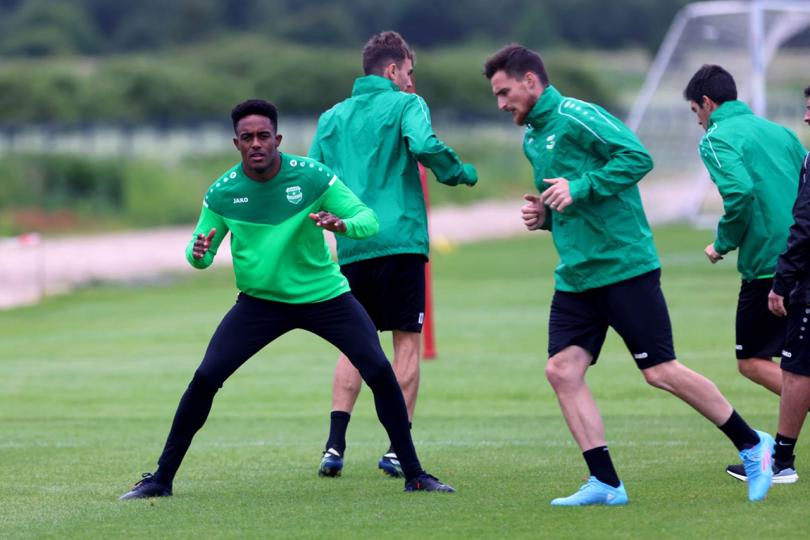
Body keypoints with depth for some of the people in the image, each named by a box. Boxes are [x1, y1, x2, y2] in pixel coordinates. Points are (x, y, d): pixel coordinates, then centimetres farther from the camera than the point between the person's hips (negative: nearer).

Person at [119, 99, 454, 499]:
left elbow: (369, 220, -11)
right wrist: (198, 253, -24)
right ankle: (161, 478, 2)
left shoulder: (312, 176, -13)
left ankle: (414, 474, 0)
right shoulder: (222, 193, -8)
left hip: (324, 296, -1)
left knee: (380, 372, -14)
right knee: (204, 379, -12)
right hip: (259, 301, 1)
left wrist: (343, 224, -35)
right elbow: (200, 252, 2)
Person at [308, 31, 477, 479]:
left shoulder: (332, 117, 14)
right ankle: (398, 449, -1)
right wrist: (462, 173, -5)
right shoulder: (405, 105, -1)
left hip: (351, 246, 5)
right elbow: (424, 145, -20)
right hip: (399, 238, -5)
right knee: (406, 341, 3)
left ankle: (335, 444, 0)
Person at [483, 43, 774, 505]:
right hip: (576, 276, 9)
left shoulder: (576, 117, -12)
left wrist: (579, 188, -24)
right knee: (562, 371, -4)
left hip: (625, 267, -9)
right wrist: (544, 214, 6)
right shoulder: (532, 138, 15)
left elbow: (638, 157, -21)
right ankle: (605, 484, 0)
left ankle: (752, 445, 10)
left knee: (661, 372, -5)